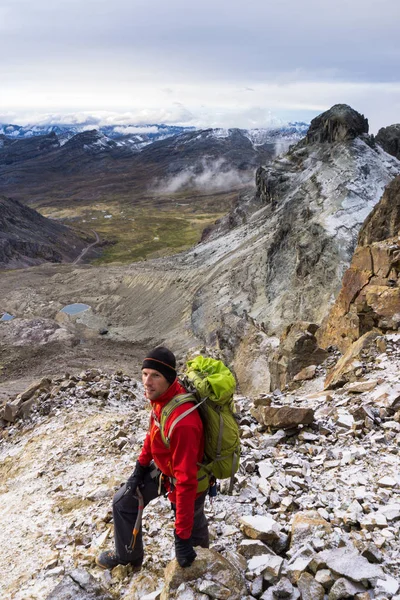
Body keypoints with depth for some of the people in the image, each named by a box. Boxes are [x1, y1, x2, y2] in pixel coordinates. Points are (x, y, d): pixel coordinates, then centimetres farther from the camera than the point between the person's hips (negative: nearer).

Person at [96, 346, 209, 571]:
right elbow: (154, 431, 4)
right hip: (162, 468, 8)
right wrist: (141, 466, 8)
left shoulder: (182, 423, -42)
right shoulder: (163, 394, -16)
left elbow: (186, 481, -37)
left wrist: (182, 536, -31)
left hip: (186, 481, -8)